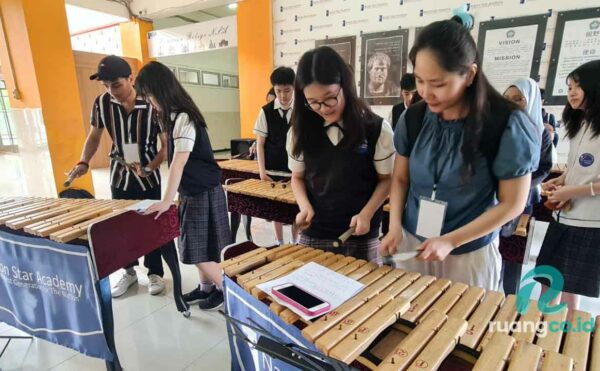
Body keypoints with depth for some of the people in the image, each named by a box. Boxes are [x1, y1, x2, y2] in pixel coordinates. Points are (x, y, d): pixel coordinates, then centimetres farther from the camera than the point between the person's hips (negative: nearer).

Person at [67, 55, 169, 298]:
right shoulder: (101, 103, -9)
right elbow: (94, 136, 6)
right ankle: (129, 271, 33)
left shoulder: (152, 106, -19)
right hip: (119, 177, 4)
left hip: (148, 179, -3)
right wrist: (83, 163, -10)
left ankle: (155, 273, 25)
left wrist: (148, 168, -27)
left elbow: (167, 146, -14)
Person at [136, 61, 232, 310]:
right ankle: (205, 287, 34)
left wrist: (167, 200, -23)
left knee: (201, 251, 1)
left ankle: (224, 289, 20)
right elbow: (176, 160, 10)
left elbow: (179, 162, -24)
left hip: (204, 193, -9)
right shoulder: (175, 117, 9)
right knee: (196, 247, 17)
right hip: (193, 192, 9)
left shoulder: (184, 118, -20)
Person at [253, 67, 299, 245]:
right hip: (273, 170, 1)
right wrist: (262, 171, -7)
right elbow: (260, 143, 0)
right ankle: (279, 244, 26)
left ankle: (295, 243, 25)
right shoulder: (266, 111, -3)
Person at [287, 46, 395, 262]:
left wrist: (366, 214, -15)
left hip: (360, 237, -2)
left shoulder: (377, 129, -9)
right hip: (313, 235, 2)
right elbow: (298, 177, 8)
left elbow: (386, 179, -2)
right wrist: (305, 206, -10)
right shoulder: (300, 132, -1)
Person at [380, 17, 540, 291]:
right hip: (411, 242, 4)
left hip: (471, 253, -3)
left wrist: (450, 241, -17)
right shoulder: (413, 119, -7)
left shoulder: (507, 125, -17)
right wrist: (395, 227, -10)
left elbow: (512, 203, -12)